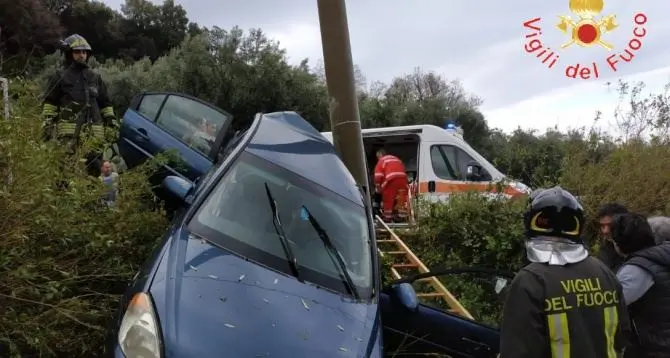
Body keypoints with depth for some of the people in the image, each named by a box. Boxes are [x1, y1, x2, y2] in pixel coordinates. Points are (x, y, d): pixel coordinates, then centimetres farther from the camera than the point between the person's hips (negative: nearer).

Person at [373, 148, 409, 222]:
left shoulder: (382, 161, 14)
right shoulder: (396, 159, 33)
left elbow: (378, 175, 3)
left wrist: (378, 187, 13)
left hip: (391, 179, -5)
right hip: (403, 177, 5)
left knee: (388, 199, 6)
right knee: (402, 198, 13)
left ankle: (387, 218, 13)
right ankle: (402, 217, 15)